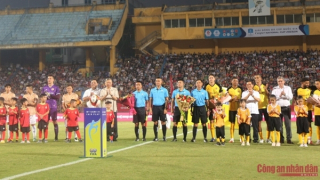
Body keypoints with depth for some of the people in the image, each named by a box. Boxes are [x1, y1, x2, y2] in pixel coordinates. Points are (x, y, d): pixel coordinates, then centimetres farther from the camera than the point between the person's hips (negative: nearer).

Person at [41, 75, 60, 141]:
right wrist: (45, 96, -9)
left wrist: (50, 95, -14)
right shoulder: (44, 88, 13)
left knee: (54, 121, -1)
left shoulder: (56, 88, 2)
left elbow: (58, 97, -7)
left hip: (53, 107, -3)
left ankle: (56, 137, 2)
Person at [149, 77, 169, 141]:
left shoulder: (164, 90, 3)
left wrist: (165, 108, -8)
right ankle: (156, 137, 8)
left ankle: (164, 136, 5)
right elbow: (150, 100, 11)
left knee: (163, 122, -2)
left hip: (162, 107, -2)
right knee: (155, 122, 2)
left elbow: (166, 100, 1)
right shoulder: (152, 90, 10)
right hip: (155, 107, 2)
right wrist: (150, 109, 2)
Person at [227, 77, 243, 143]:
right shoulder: (229, 89, 5)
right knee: (232, 123, 2)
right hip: (231, 108, 1)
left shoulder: (240, 89, 4)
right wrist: (232, 98, -17)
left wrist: (238, 99, -13)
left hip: (239, 107, -1)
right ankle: (232, 138, 6)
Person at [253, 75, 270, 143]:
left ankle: (268, 138, 7)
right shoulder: (255, 87, 3)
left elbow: (268, 95, 2)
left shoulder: (264, 86, 12)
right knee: (259, 122, -2)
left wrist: (266, 89, -13)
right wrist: (259, 89, -24)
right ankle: (261, 138, 5)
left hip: (266, 106, 3)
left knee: (268, 122, 1)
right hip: (258, 107, -2)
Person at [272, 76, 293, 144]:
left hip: (286, 107, 0)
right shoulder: (275, 89, 7)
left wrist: (285, 94, -14)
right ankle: (281, 139, 8)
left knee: (288, 123, -5)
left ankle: (289, 139, -4)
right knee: (279, 124, 2)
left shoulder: (288, 88, 10)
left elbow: (290, 97, 1)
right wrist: (280, 95, -14)